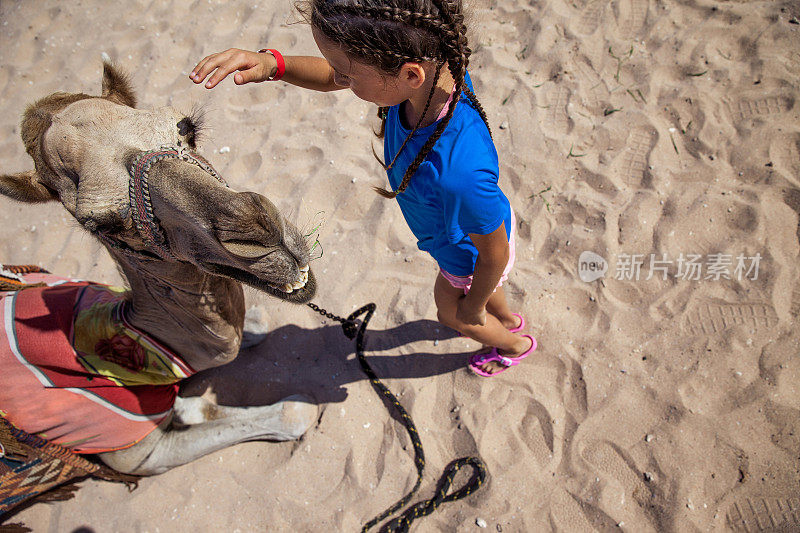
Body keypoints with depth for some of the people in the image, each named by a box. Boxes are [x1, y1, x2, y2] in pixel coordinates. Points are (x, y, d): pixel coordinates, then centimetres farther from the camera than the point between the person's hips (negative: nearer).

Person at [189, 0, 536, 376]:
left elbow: (495, 254, -32)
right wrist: (271, 63, -30)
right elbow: (329, 78, -11)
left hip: (472, 259, -6)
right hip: (464, 226, 6)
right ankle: (508, 319, 70)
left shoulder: (460, 172, -52)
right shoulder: (434, 62, -28)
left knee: (452, 312, 28)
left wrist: (473, 306, -11)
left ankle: (516, 346, 60)